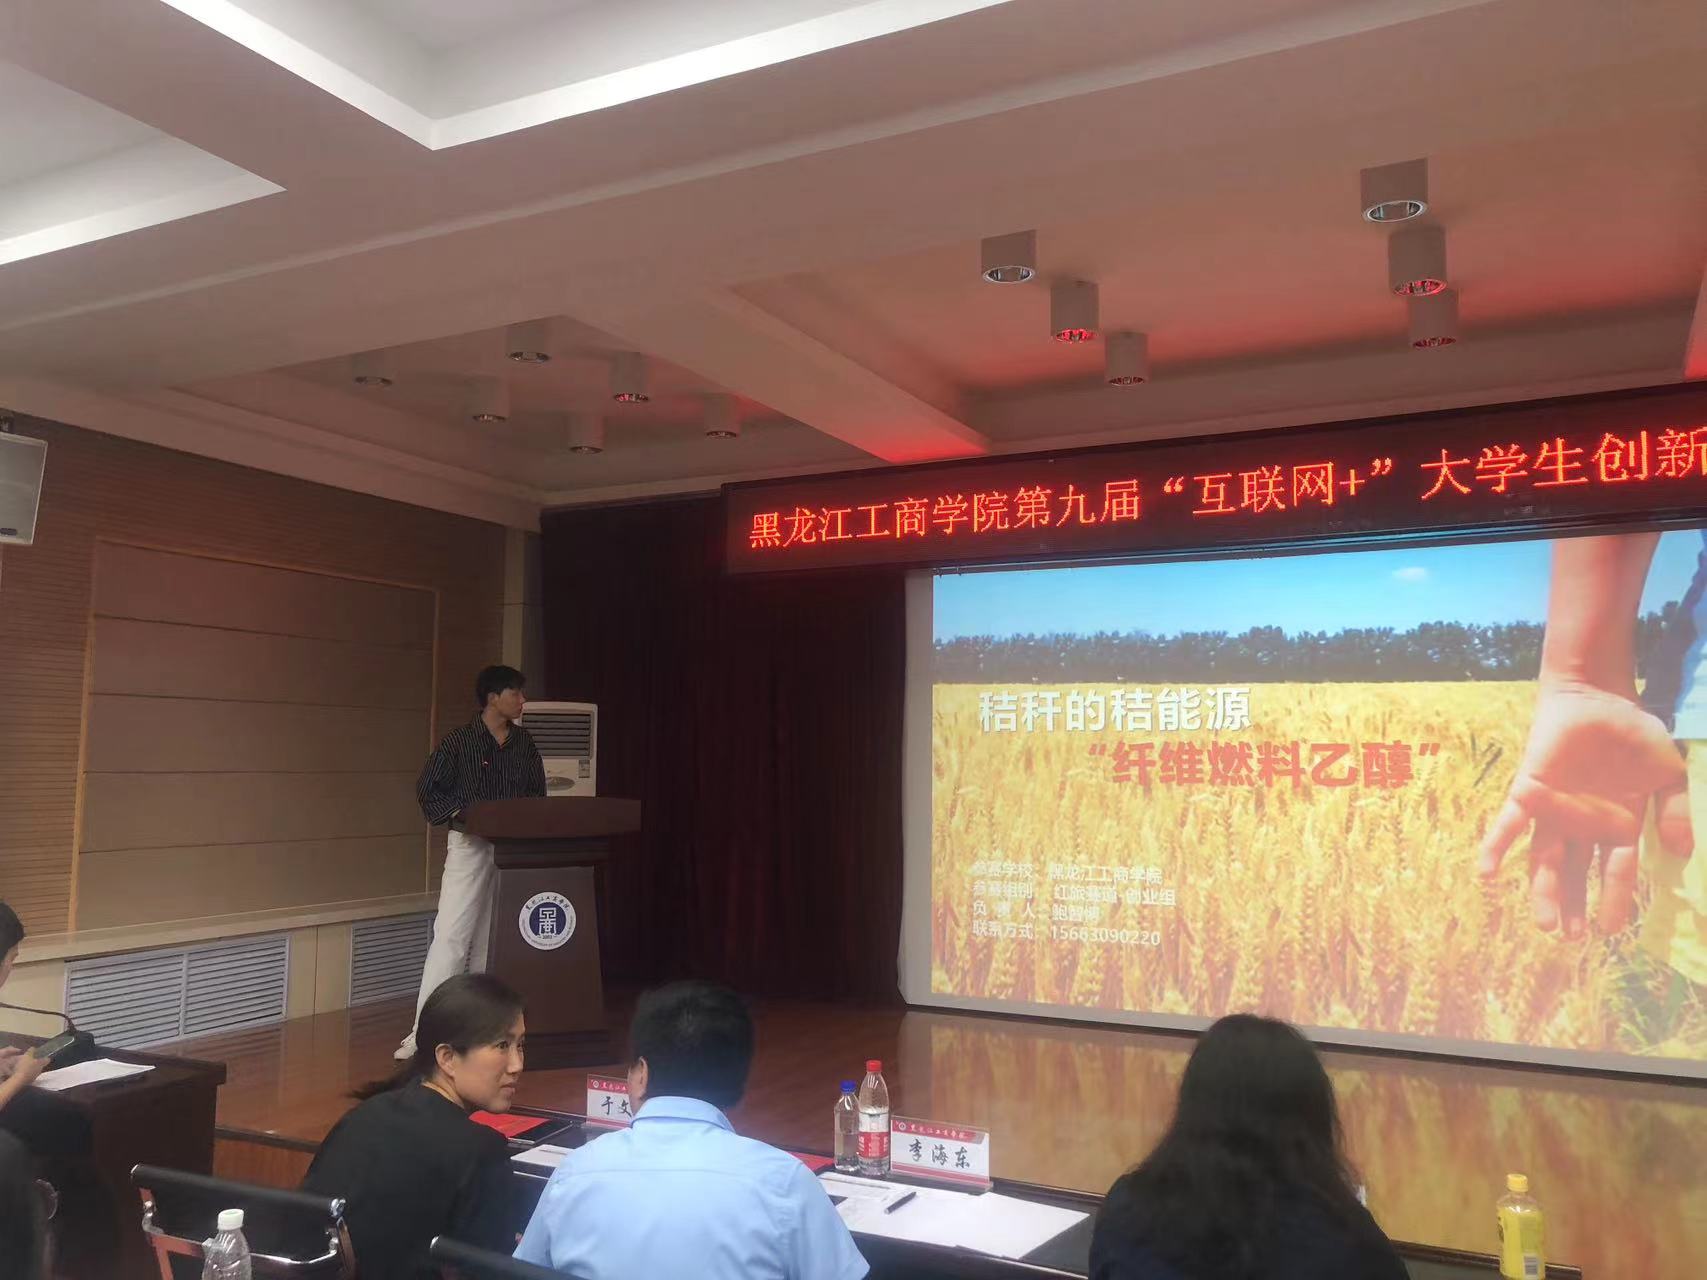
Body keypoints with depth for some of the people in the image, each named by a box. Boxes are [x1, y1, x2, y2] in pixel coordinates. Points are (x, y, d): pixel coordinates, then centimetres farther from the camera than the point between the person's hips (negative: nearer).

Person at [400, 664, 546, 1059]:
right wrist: (459, 814, -15)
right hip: (470, 844, -5)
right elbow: (428, 788, -3)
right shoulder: (460, 741, -5)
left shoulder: (524, 744, 9)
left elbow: (538, 793, 16)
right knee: (451, 934, -7)